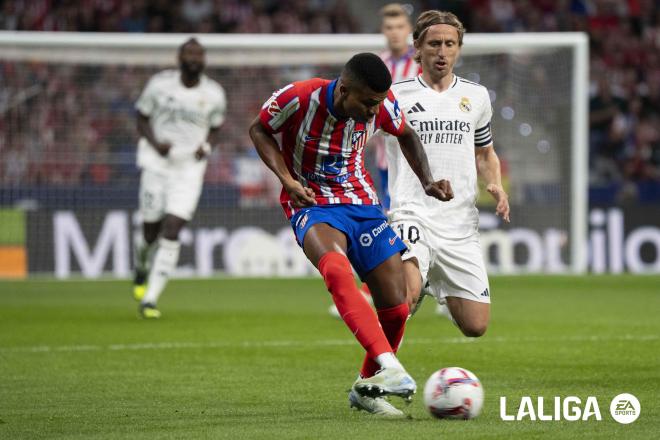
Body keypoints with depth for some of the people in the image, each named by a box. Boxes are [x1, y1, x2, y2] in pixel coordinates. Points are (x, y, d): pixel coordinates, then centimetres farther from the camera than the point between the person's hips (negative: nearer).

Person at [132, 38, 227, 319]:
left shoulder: (214, 94, 0)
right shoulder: (159, 84, -3)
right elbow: (142, 119, 5)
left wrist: (206, 146, -7)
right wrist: (156, 143, -14)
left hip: (189, 169, 0)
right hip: (157, 165, 0)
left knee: (171, 233, -13)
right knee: (151, 230, 4)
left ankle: (149, 299, -9)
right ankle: (141, 269, 40)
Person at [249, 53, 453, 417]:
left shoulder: (380, 103, -10)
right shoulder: (299, 98, -21)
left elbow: (405, 135, 13)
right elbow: (259, 130, -3)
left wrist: (426, 182, 1)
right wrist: (287, 179, -16)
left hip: (362, 202, 4)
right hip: (312, 205, -4)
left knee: (396, 307, -3)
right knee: (338, 271, -37)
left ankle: (367, 388, 21)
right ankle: (389, 367, -49)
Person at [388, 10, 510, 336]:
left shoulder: (476, 96, 14)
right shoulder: (395, 95, 4)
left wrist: (496, 186, 7)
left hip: (461, 223, 4)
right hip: (412, 215, -4)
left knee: (475, 327, -1)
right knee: (403, 301, -32)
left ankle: (441, 289, 31)